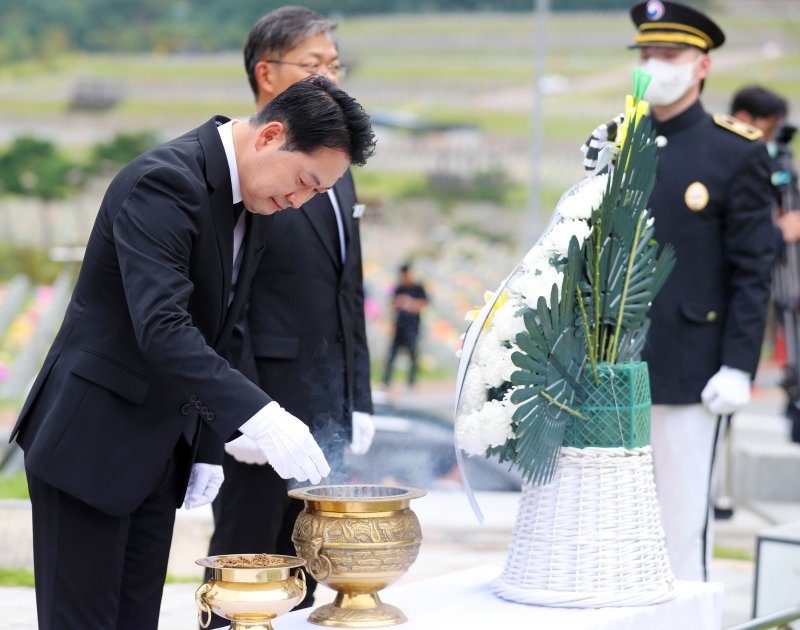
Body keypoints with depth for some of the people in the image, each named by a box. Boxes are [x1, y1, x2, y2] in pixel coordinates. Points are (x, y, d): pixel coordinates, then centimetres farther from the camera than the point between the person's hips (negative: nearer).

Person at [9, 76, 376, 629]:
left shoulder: (255, 205, 7)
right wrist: (258, 417, -39)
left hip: (160, 452, 8)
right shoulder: (165, 182, -22)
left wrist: (208, 445, 10)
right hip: (91, 439, -8)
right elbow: (161, 327, -33)